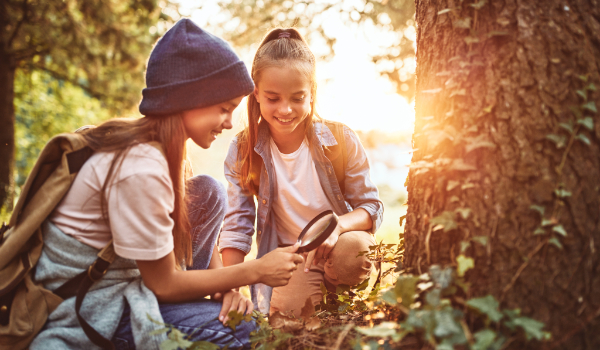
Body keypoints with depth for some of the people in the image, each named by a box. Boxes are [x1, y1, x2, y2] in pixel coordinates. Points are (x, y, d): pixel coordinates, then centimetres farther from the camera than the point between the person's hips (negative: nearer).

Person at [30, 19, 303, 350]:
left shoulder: (153, 141, 0)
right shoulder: (141, 168, -29)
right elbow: (163, 284, -20)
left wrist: (224, 282, -9)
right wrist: (255, 270, -14)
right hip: (85, 314, -9)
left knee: (210, 193, 1)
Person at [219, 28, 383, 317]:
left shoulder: (341, 140, -12)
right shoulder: (243, 152, -8)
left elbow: (372, 207, -6)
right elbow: (236, 227, -7)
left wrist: (338, 225, -30)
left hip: (340, 243, 0)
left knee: (353, 249, -36)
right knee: (287, 310, -30)